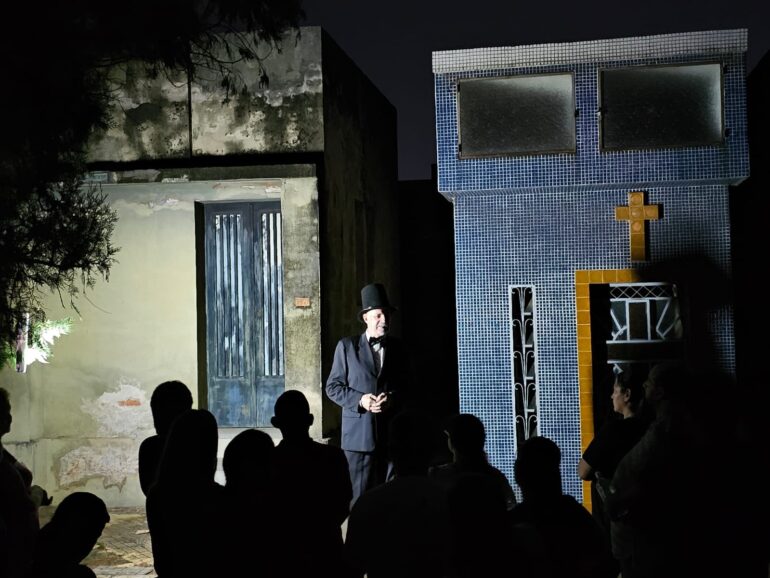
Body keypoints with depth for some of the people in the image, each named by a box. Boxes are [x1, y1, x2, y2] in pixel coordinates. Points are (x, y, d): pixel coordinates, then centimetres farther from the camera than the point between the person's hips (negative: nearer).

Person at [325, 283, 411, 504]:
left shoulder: (397, 348, 12)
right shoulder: (347, 346, 5)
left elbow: (406, 388, 14)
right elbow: (333, 387, 4)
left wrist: (393, 399, -9)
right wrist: (360, 400, -12)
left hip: (392, 434, 2)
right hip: (359, 434, -2)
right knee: (360, 495, -2)